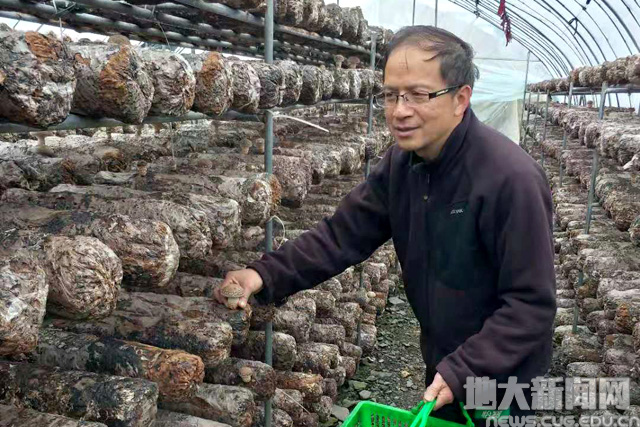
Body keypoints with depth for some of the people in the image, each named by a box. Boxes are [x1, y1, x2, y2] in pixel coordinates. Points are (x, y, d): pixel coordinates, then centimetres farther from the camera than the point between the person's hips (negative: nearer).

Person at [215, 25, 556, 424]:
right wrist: (266, 275, -21)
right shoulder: (401, 162, -6)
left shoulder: (511, 178, -27)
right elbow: (343, 233, -8)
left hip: (499, 375, -6)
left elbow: (532, 303, -24)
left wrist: (461, 371, -27)